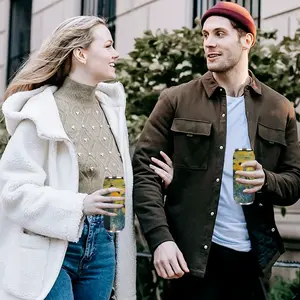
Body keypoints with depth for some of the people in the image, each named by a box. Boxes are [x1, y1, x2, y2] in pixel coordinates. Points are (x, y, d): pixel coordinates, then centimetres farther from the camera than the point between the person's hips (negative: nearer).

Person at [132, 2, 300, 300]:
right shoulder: (175, 100, 0)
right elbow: (144, 170, -6)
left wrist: (266, 180, -14)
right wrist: (160, 238, -18)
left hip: (251, 255, 2)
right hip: (191, 254, -2)